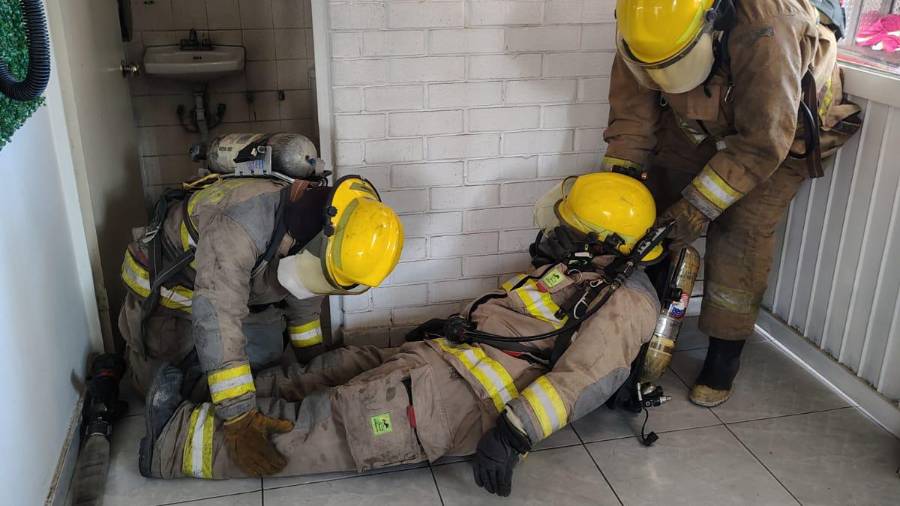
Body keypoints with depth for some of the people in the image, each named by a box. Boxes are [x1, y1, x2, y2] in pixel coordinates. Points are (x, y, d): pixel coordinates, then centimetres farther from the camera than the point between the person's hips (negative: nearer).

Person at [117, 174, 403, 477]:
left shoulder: (311, 231, -19)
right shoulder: (241, 224, -45)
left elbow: (304, 295, 1)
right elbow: (216, 319, -49)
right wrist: (238, 418, -50)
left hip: (239, 290, 6)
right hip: (166, 290, -5)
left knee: (267, 370, 3)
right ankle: (134, 350, 33)